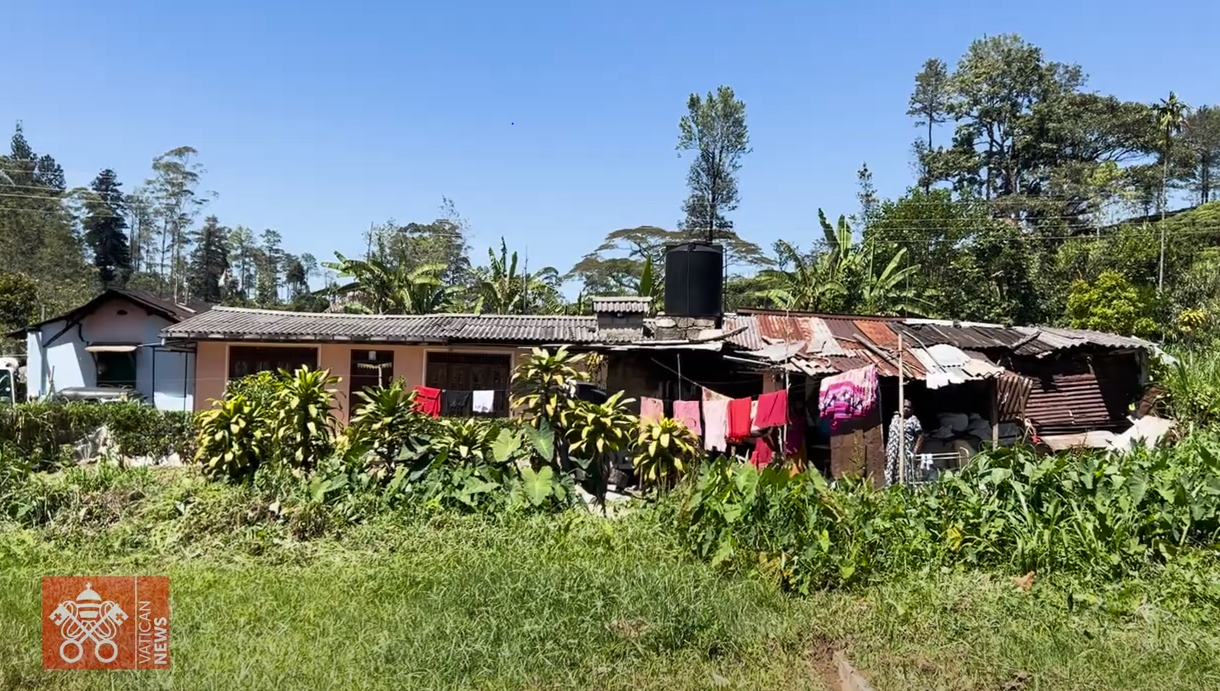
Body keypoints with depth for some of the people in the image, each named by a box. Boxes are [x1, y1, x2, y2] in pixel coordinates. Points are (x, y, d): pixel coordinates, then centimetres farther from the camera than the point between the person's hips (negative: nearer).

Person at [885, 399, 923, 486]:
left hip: (906, 454, -6)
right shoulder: (895, 418, 16)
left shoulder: (913, 420, -2)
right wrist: (886, 451, 16)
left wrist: (915, 452, -15)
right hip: (892, 453, 6)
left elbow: (920, 436, -7)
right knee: (891, 476, 4)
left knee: (906, 478, -10)